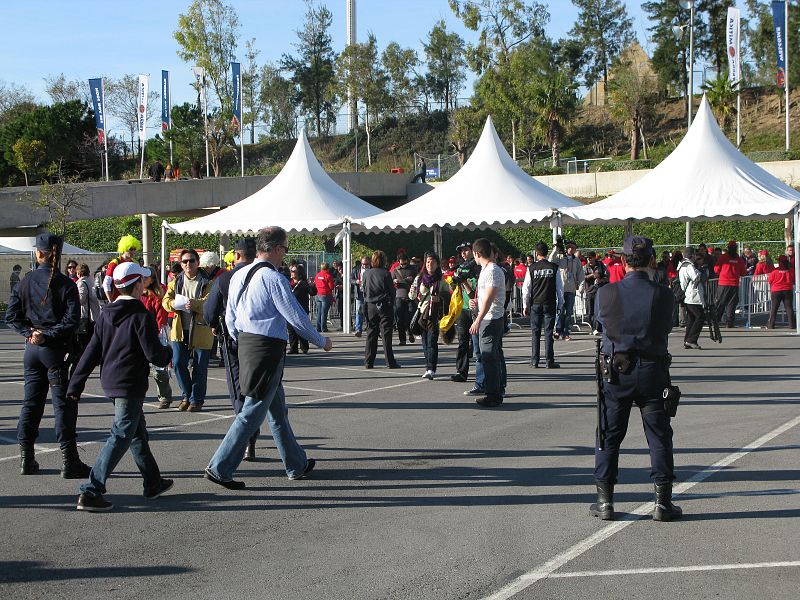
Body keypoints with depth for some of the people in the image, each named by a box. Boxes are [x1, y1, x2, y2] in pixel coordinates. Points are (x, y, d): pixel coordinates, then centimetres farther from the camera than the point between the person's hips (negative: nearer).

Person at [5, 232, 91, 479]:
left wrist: (29, 333, -4)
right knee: (63, 403, 0)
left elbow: (12, 316, -1)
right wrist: (47, 335, -12)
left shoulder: (25, 282, 1)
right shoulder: (66, 284, -9)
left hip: (32, 348, 4)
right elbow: (72, 321, -16)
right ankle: (69, 462, 0)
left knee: (31, 402, 13)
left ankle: (26, 458, 17)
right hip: (56, 349, -4)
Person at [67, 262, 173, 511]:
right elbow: (155, 354, -16)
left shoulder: (107, 314, 8)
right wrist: (168, 354, 6)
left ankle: (154, 483, 34)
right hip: (130, 385, -9)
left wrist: (76, 384, 9)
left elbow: (92, 351, 8)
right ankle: (91, 492, -13)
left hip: (110, 383, 9)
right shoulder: (141, 315, -15)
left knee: (138, 433, 21)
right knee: (121, 437, -7)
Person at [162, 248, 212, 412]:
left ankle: (196, 400, 15)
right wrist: (173, 304, -19)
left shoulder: (207, 282, -3)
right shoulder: (176, 281, 11)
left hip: (200, 329, -4)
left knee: (199, 367, 2)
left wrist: (195, 304, -34)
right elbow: (166, 300, 4)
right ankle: (187, 396, 18)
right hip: (180, 329, 4)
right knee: (178, 363, 1)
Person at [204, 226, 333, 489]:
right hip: (268, 348, -9)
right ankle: (219, 468, -4)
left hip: (246, 343, 9)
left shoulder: (239, 275, 9)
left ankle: (297, 465, 29)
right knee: (253, 412, -4)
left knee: (278, 408, 18)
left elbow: (230, 317, 15)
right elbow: (297, 317, -13)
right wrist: (321, 342, 0)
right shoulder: (273, 278, -16)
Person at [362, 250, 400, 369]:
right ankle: (390, 362, -1)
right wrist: (391, 305, 8)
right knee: (386, 334, -1)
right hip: (384, 306, -3)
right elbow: (392, 291, -4)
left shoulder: (366, 274, 2)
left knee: (371, 334, 8)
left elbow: (364, 291, 8)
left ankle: (368, 362, 7)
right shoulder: (385, 273, -8)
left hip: (370, 307, 3)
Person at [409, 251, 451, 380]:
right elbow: (413, 297, 15)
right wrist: (412, 293, -7)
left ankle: (431, 369, -18)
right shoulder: (419, 278, 9)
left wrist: (439, 298, -13)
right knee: (425, 341, 5)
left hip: (435, 314, -4)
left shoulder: (442, 280, 1)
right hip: (422, 313, 4)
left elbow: (448, 296, 6)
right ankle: (429, 367, 14)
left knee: (432, 341, -13)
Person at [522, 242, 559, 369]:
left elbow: (526, 288, 0)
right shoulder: (554, 267, -2)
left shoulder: (532, 268, -2)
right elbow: (559, 287, 1)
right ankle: (549, 361, 0)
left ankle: (534, 361, 5)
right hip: (550, 304, 0)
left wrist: (525, 306, 8)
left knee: (535, 333, 5)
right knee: (548, 332, 1)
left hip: (535, 304, 0)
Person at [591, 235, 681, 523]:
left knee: (608, 435, 9)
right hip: (653, 370, 0)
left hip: (616, 371, 0)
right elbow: (666, 329, 6)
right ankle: (663, 501, 9)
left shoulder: (606, 293, -7)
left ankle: (605, 500, 10)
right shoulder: (663, 295, -7)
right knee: (659, 436, 8)